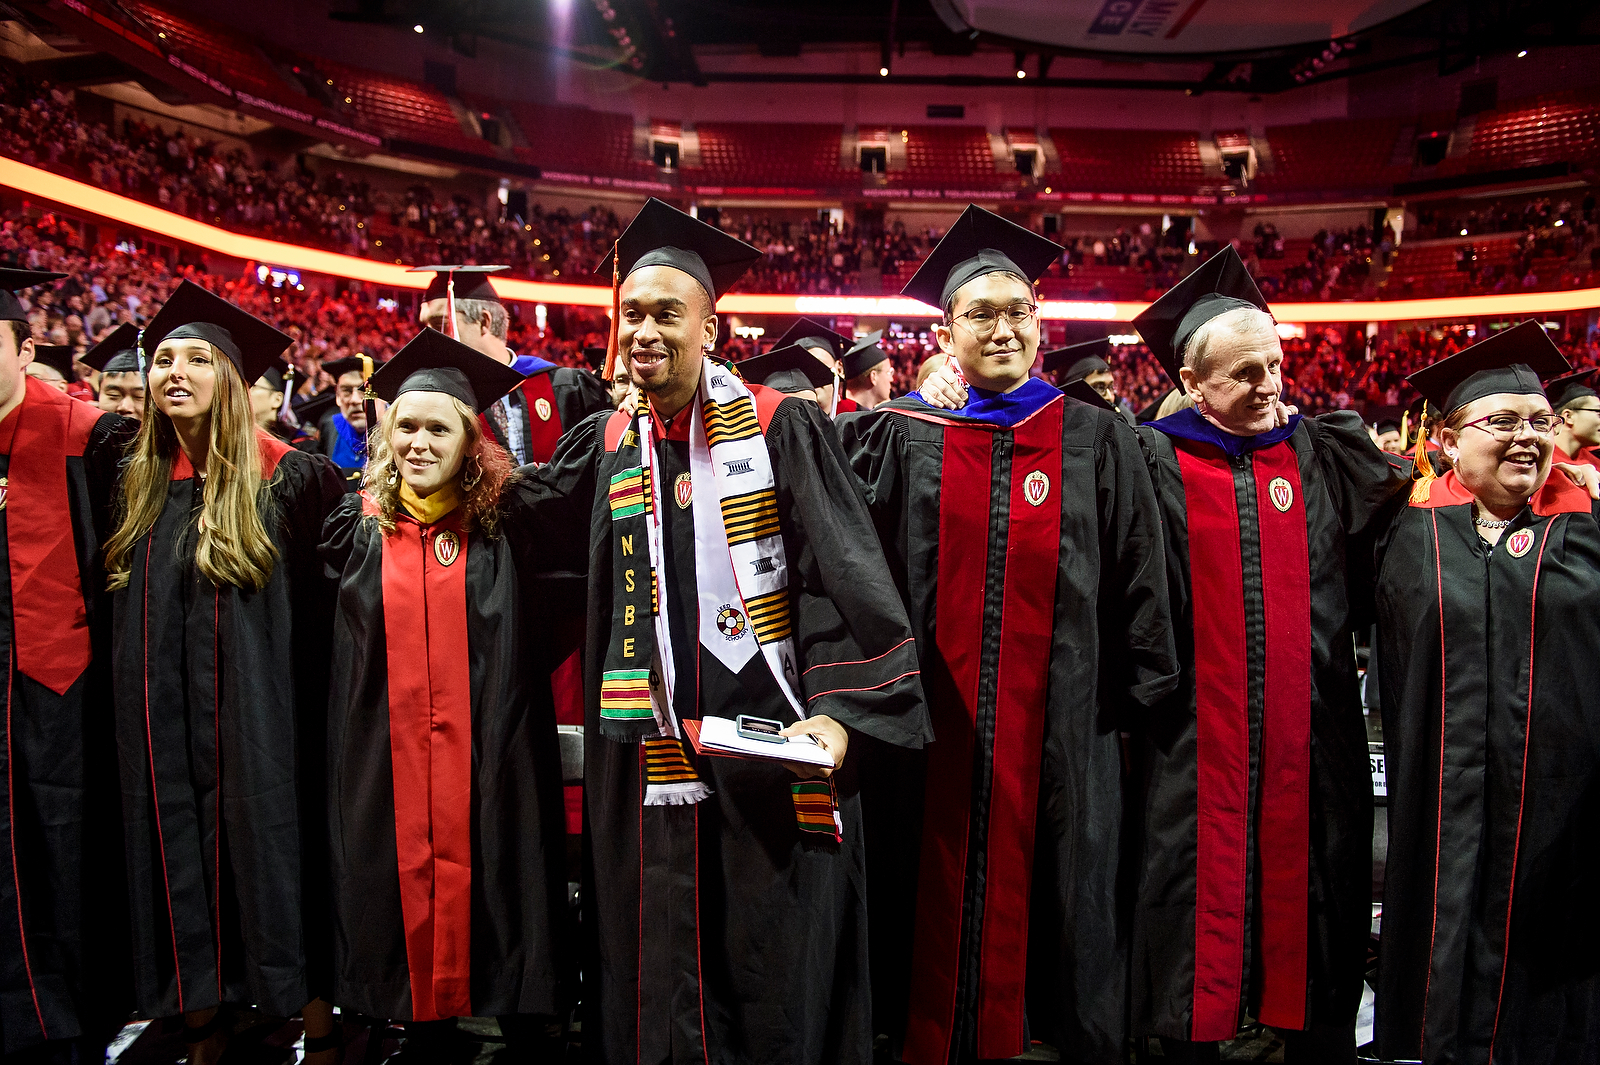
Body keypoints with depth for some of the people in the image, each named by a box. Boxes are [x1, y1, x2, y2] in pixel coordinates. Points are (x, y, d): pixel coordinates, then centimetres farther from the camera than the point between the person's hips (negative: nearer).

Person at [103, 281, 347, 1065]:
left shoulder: (286, 477, -5)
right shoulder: (139, 487, 9)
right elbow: (121, 615, 18)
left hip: (258, 717, -5)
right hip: (164, 723, 5)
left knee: (269, 848, 1)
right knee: (178, 852, 11)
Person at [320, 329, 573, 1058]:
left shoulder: (506, 524, 0)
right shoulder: (359, 527, 6)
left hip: (487, 760, -2)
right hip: (388, 764, 2)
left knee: (490, 894, 6)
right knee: (407, 890, 11)